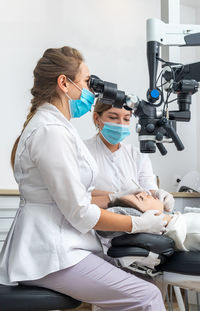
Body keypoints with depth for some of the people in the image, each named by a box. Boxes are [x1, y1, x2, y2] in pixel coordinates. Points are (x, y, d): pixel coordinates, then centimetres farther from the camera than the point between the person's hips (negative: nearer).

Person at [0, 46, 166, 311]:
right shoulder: (51, 131, -18)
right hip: (49, 255, -10)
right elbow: (80, 213, -18)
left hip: (59, 243, 10)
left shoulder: (54, 125, 14)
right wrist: (138, 224, -7)